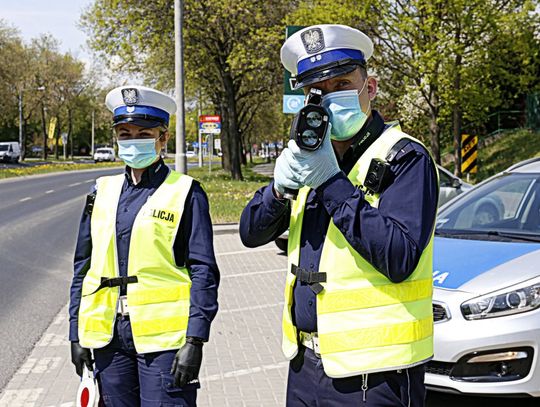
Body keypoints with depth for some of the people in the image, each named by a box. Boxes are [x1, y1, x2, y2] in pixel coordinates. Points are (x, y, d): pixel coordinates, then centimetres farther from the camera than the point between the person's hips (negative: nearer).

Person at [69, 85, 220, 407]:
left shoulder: (186, 194, -3)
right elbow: (83, 267, 14)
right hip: (108, 337, 5)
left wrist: (194, 341, -12)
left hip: (164, 336, -4)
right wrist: (77, 334, 11)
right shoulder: (103, 192, 11)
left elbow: (203, 272, -6)